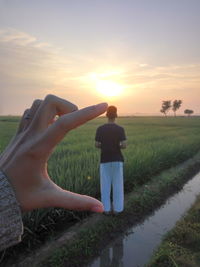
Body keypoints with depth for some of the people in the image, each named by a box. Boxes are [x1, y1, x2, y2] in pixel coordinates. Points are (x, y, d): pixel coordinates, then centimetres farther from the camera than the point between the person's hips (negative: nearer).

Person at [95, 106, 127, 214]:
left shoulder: (100, 129, -5)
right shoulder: (120, 129, -9)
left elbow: (96, 145, -6)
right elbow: (124, 145, -15)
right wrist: (119, 146, 8)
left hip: (105, 160, 1)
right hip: (117, 159, 0)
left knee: (105, 184, 10)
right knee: (117, 184, 10)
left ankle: (106, 208, 17)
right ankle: (117, 208, 18)